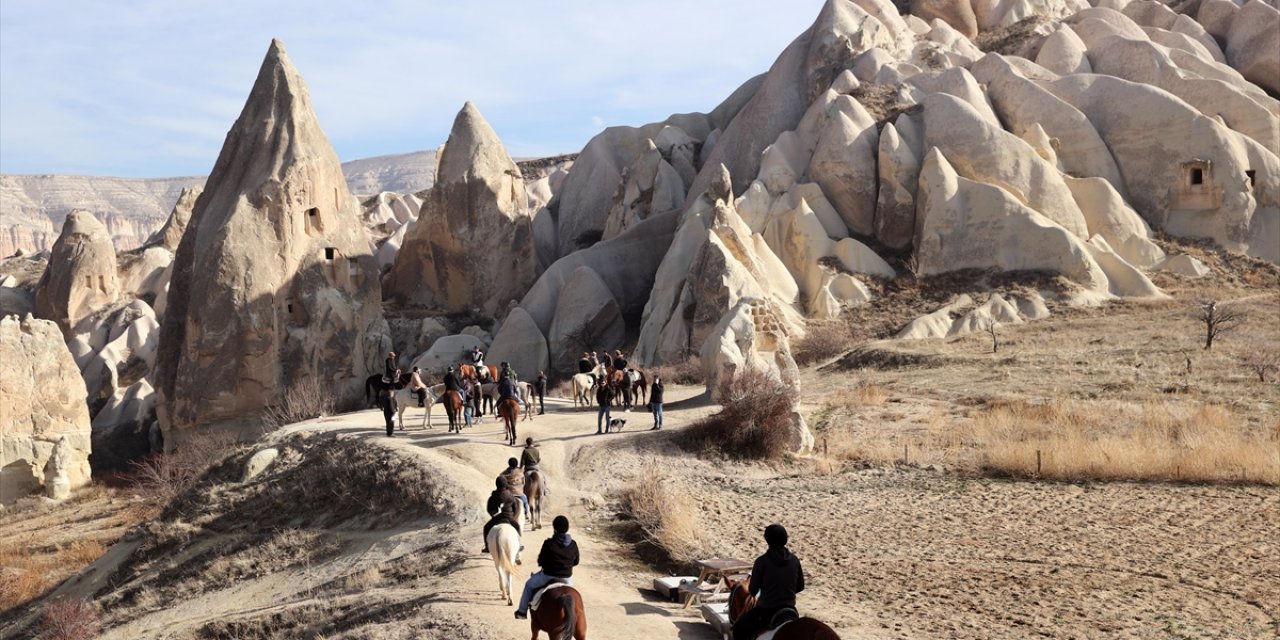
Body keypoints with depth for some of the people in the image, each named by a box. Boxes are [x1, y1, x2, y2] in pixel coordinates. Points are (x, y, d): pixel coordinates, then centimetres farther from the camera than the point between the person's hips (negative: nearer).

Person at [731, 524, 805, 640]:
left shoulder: (762, 561, -14)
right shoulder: (794, 560, -1)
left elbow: (753, 590, -9)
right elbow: (800, 587, 8)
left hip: (766, 610, -4)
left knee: (739, 628, 18)